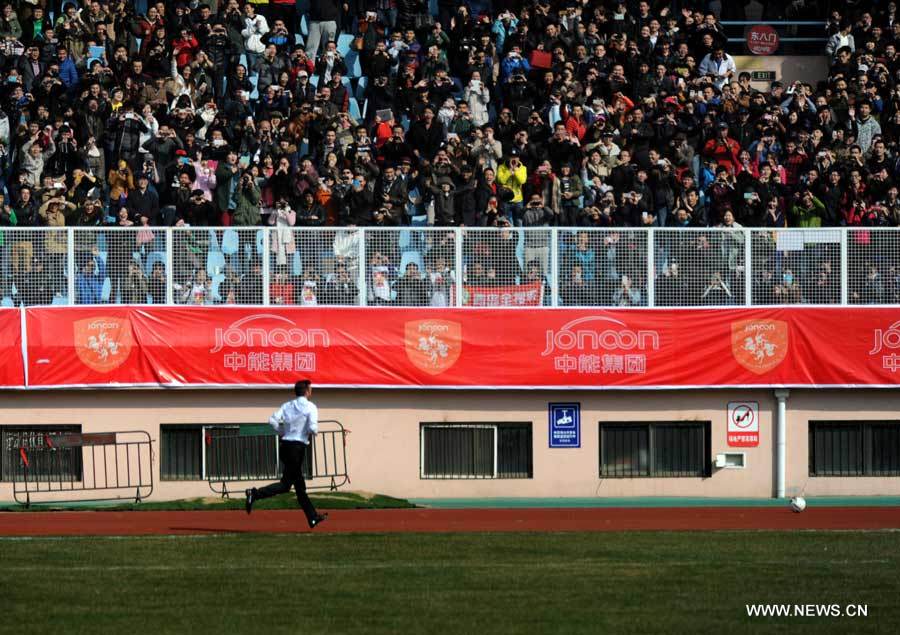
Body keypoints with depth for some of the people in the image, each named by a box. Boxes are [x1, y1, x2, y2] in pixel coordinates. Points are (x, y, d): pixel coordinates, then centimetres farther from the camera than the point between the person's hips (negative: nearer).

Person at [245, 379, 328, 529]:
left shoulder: (287, 406, 8)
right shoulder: (310, 407, -6)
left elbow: (273, 421, -3)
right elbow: (313, 427, -18)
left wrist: (282, 432, 11)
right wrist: (312, 434, 4)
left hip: (285, 444, 7)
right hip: (298, 447, -7)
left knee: (300, 485, 13)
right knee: (286, 484, -5)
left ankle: (313, 517, 21)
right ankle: (256, 494, -23)